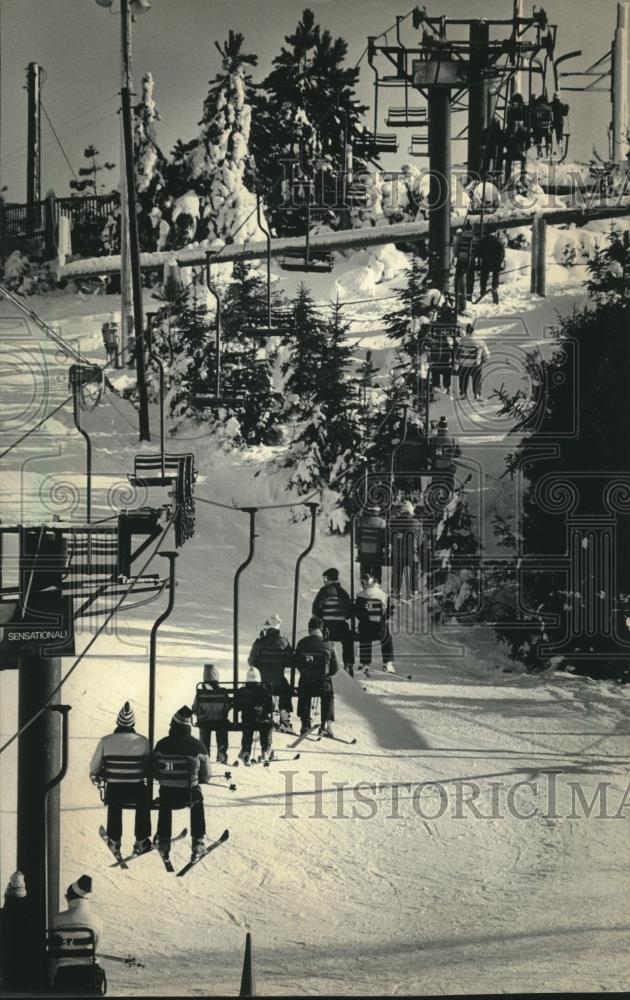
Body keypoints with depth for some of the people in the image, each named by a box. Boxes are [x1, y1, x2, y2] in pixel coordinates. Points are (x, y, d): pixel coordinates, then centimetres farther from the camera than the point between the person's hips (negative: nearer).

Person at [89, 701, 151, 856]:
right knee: (144, 801, 32)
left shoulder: (105, 741, -8)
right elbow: (151, 767, 2)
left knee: (114, 804, 35)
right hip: (137, 789, -1)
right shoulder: (143, 741, -9)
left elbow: (94, 766, 0)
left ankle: (114, 841, 41)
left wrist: (94, 775, 24)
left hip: (113, 789, 1)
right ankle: (141, 841, 36)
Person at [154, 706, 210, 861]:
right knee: (197, 804, 35)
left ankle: (163, 843, 36)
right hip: (189, 795, -1)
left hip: (167, 795, 1)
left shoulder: (162, 744, -7)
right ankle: (198, 842, 32)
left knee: (164, 807, 37)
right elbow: (206, 776, 0)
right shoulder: (197, 746, -8)